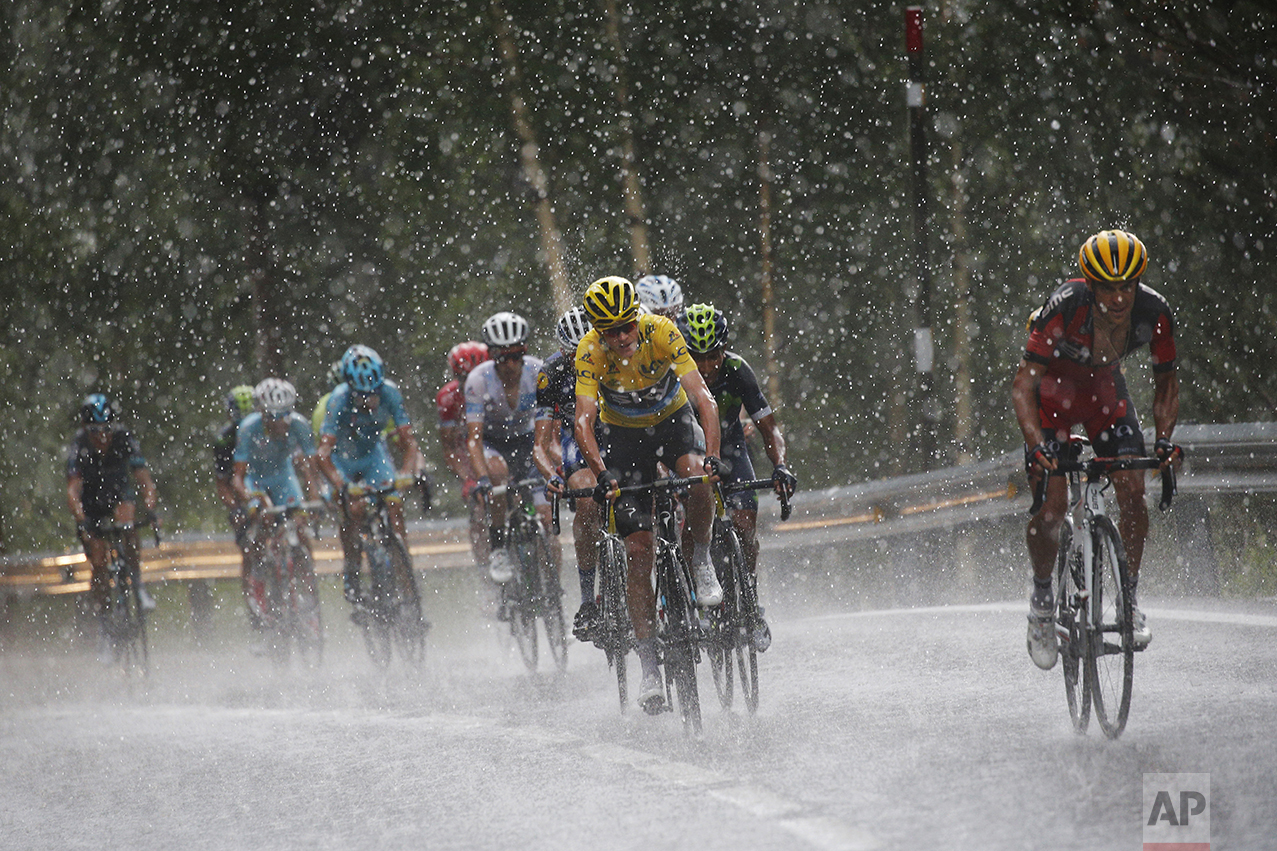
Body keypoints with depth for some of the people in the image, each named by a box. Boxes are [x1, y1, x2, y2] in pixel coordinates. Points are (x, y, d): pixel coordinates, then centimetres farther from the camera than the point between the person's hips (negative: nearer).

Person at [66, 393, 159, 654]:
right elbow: (73, 490, -34)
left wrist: (150, 507, -45)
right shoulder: (79, 447, -26)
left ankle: (138, 585, -18)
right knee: (98, 564, -11)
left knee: (127, 528, -33)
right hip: (91, 505, 0)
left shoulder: (125, 440, -23)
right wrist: (81, 520, -50)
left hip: (120, 497, 0)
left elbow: (144, 479, -27)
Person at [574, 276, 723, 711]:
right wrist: (602, 473, -48)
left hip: (673, 419, 0)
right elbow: (584, 421, -32)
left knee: (697, 478, -35)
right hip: (622, 434, 0)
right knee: (638, 549, -9)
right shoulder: (590, 352, -26)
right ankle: (648, 666, -3)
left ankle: (702, 563, -6)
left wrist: (711, 455, -46)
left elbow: (704, 400, -32)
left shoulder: (661, 333, -28)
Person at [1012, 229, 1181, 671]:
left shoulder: (1154, 312, -25)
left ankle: (1129, 599, 4)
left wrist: (1164, 437, -23)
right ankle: (1042, 597, 11)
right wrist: (1036, 445, -45)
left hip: (1104, 389, 3)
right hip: (1053, 388, -3)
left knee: (1133, 494, -12)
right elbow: (1023, 384, -33)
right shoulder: (1065, 308, -36)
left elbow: (1166, 380, -9)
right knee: (1052, 506, -14)